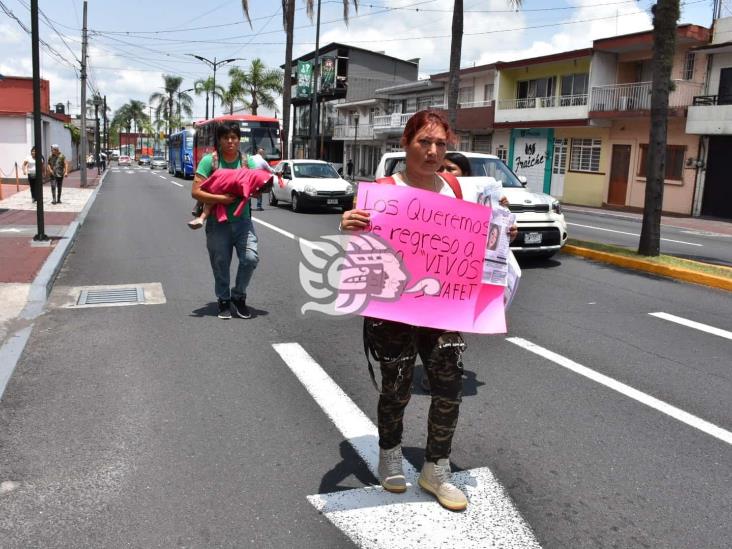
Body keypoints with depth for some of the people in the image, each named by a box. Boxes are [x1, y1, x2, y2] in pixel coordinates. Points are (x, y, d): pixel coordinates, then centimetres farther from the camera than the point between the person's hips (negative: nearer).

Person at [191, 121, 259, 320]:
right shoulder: (209, 160, -3)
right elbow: (196, 192, -9)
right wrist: (221, 199, -21)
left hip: (242, 220, 2)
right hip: (218, 222, -1)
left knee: (251, 258, -14)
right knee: (220, 264, 7)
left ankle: (238, 296, 10)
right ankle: (224, 300, 29)